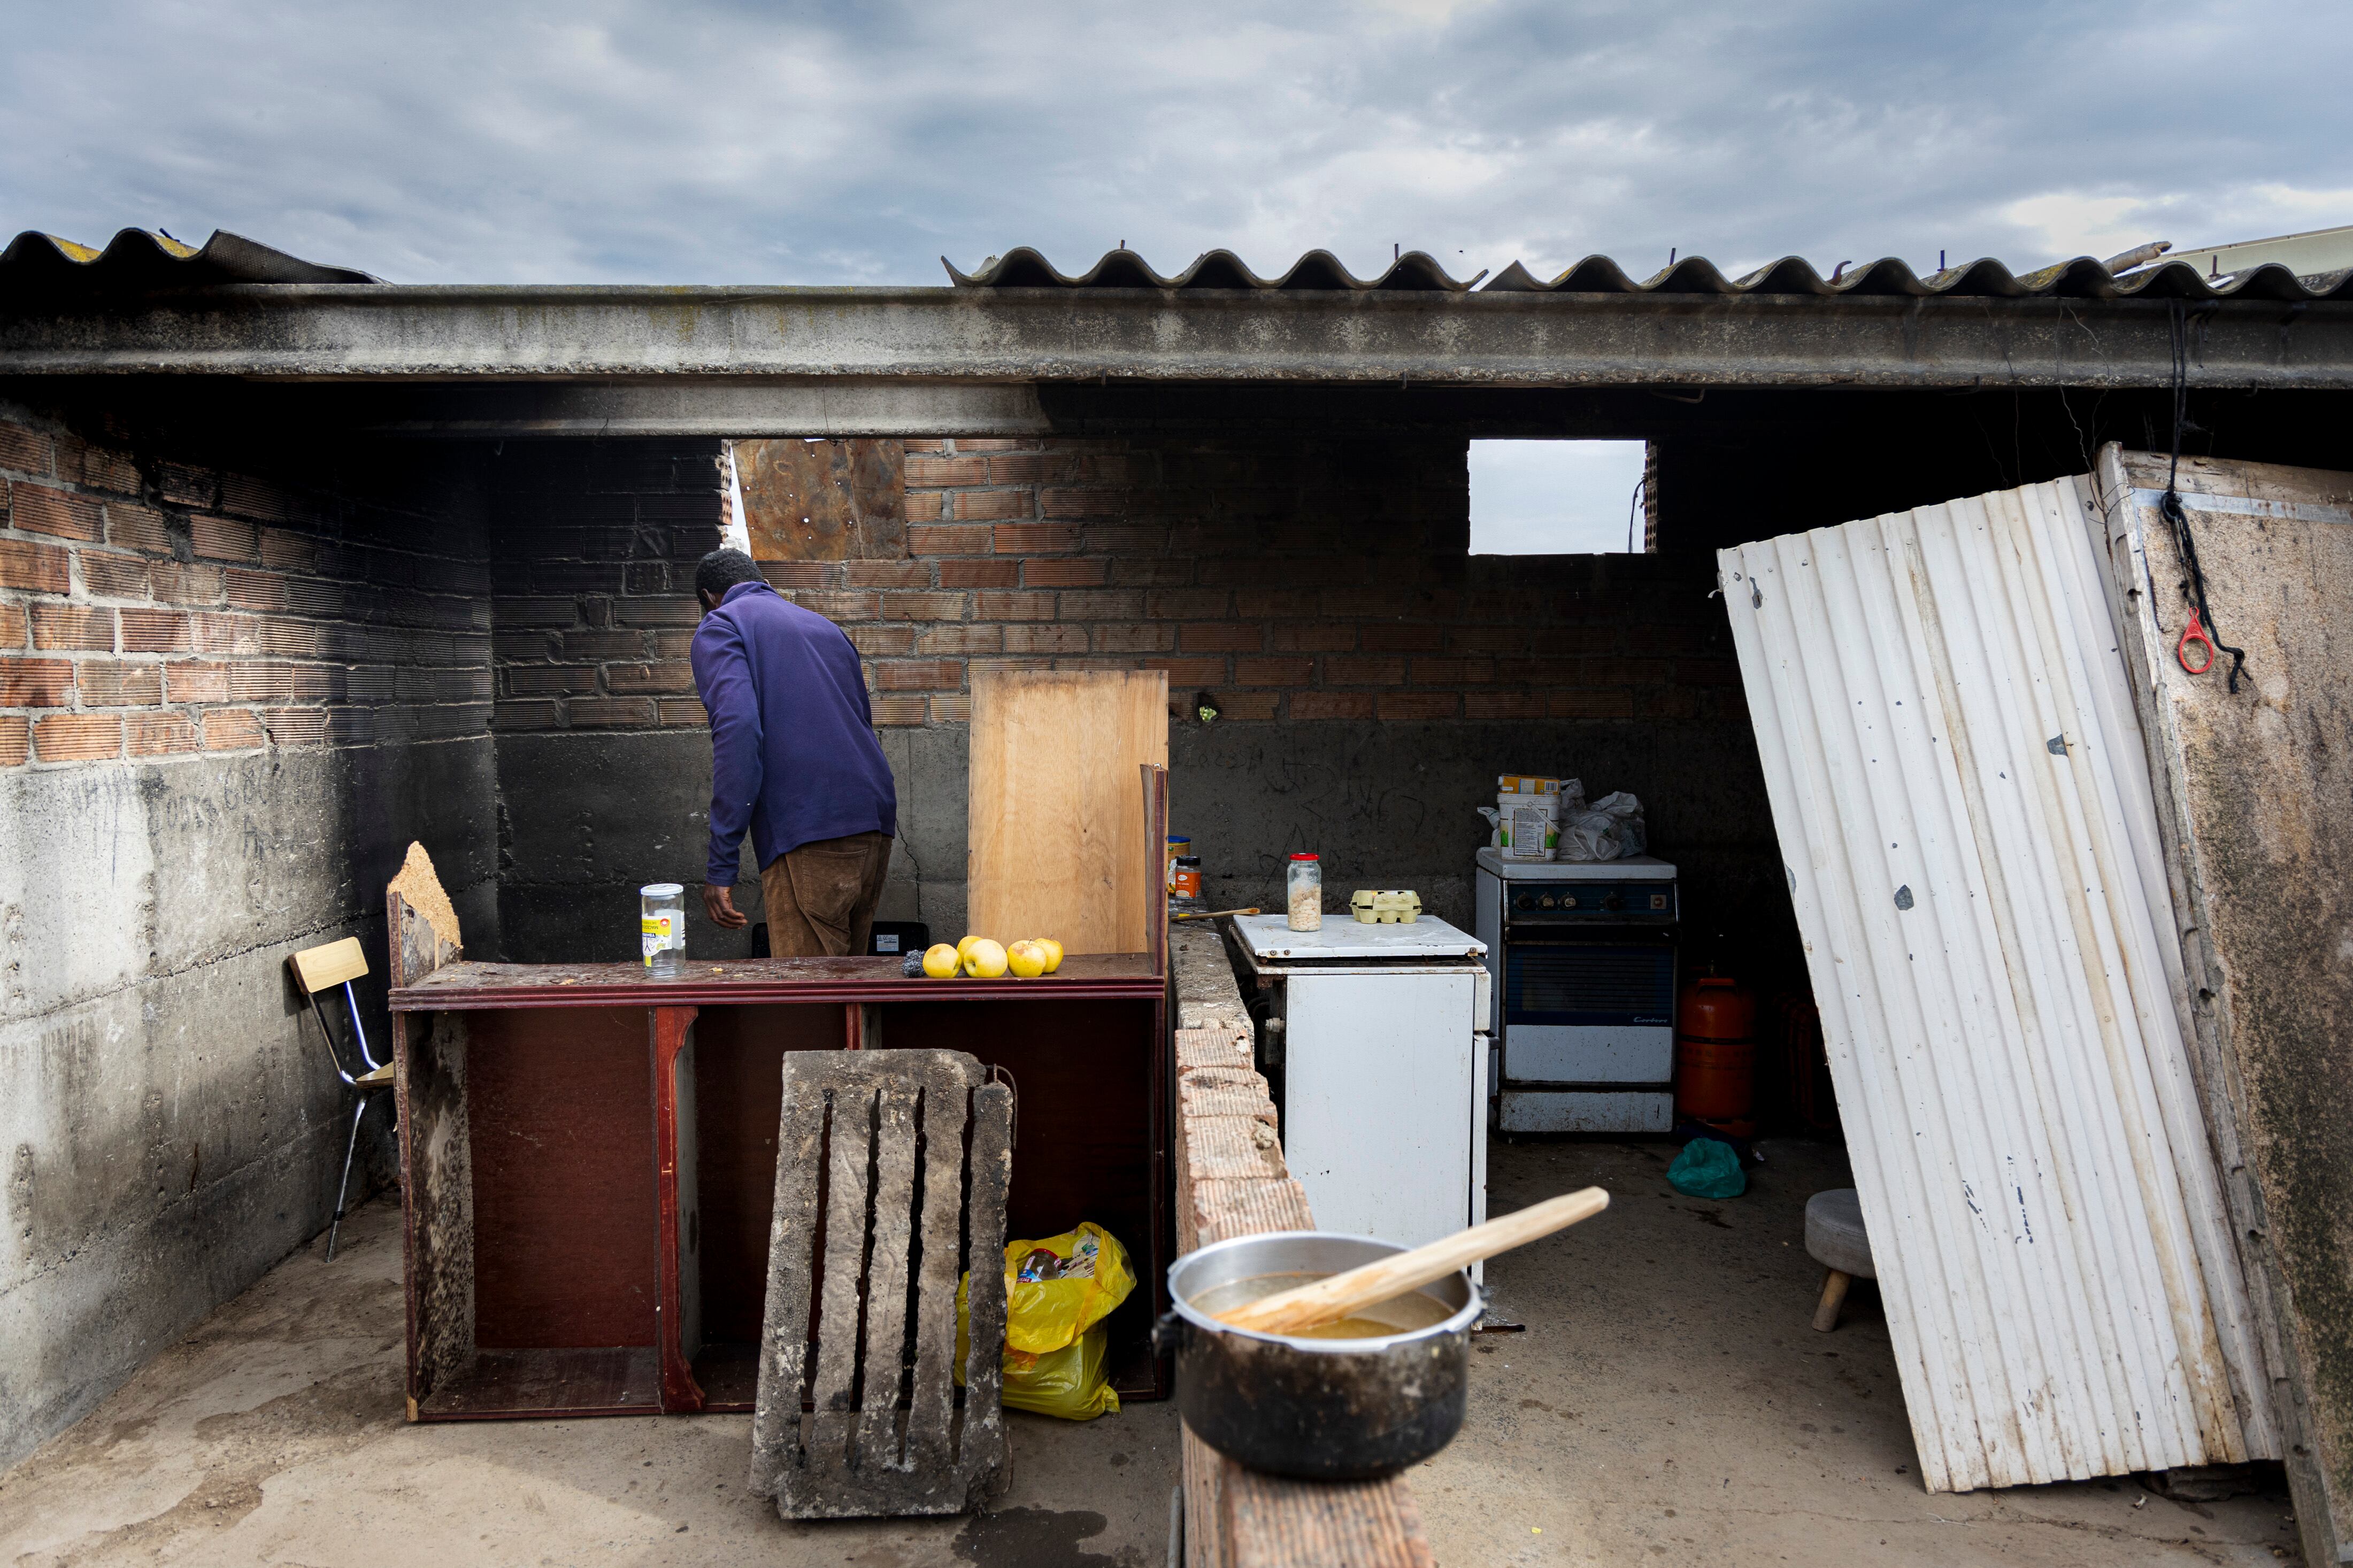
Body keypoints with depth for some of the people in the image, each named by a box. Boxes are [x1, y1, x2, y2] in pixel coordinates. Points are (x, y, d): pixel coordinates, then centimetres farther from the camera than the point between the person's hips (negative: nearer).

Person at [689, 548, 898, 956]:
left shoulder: (720, 626, 4)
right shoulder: (824, 625, 27)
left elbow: (738, 729, -12)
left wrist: (720, 866, -13)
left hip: (808, 833, -7)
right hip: (877, 824, 8)